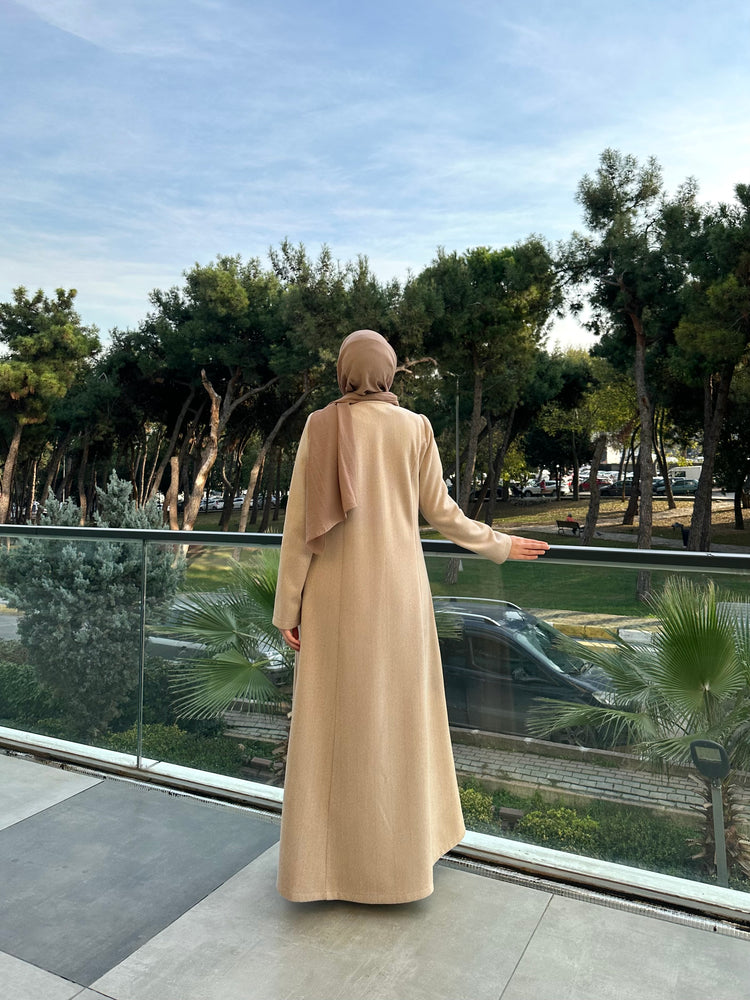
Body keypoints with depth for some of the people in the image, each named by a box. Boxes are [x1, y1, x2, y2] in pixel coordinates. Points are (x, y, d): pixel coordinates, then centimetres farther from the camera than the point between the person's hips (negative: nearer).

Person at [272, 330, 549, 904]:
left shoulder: (319, 427, -3)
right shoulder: (414, 428, -1)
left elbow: (299, 522, -6)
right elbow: (440, 512, 2)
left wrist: (288, 607, 0)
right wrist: (500, 545, 18)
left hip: (334, 596, 0)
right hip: (396, 591, 0)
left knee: (332, 722, 9)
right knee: (397, 717, 12)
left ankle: (322, 859, 20)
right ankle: (397, 856, 25)